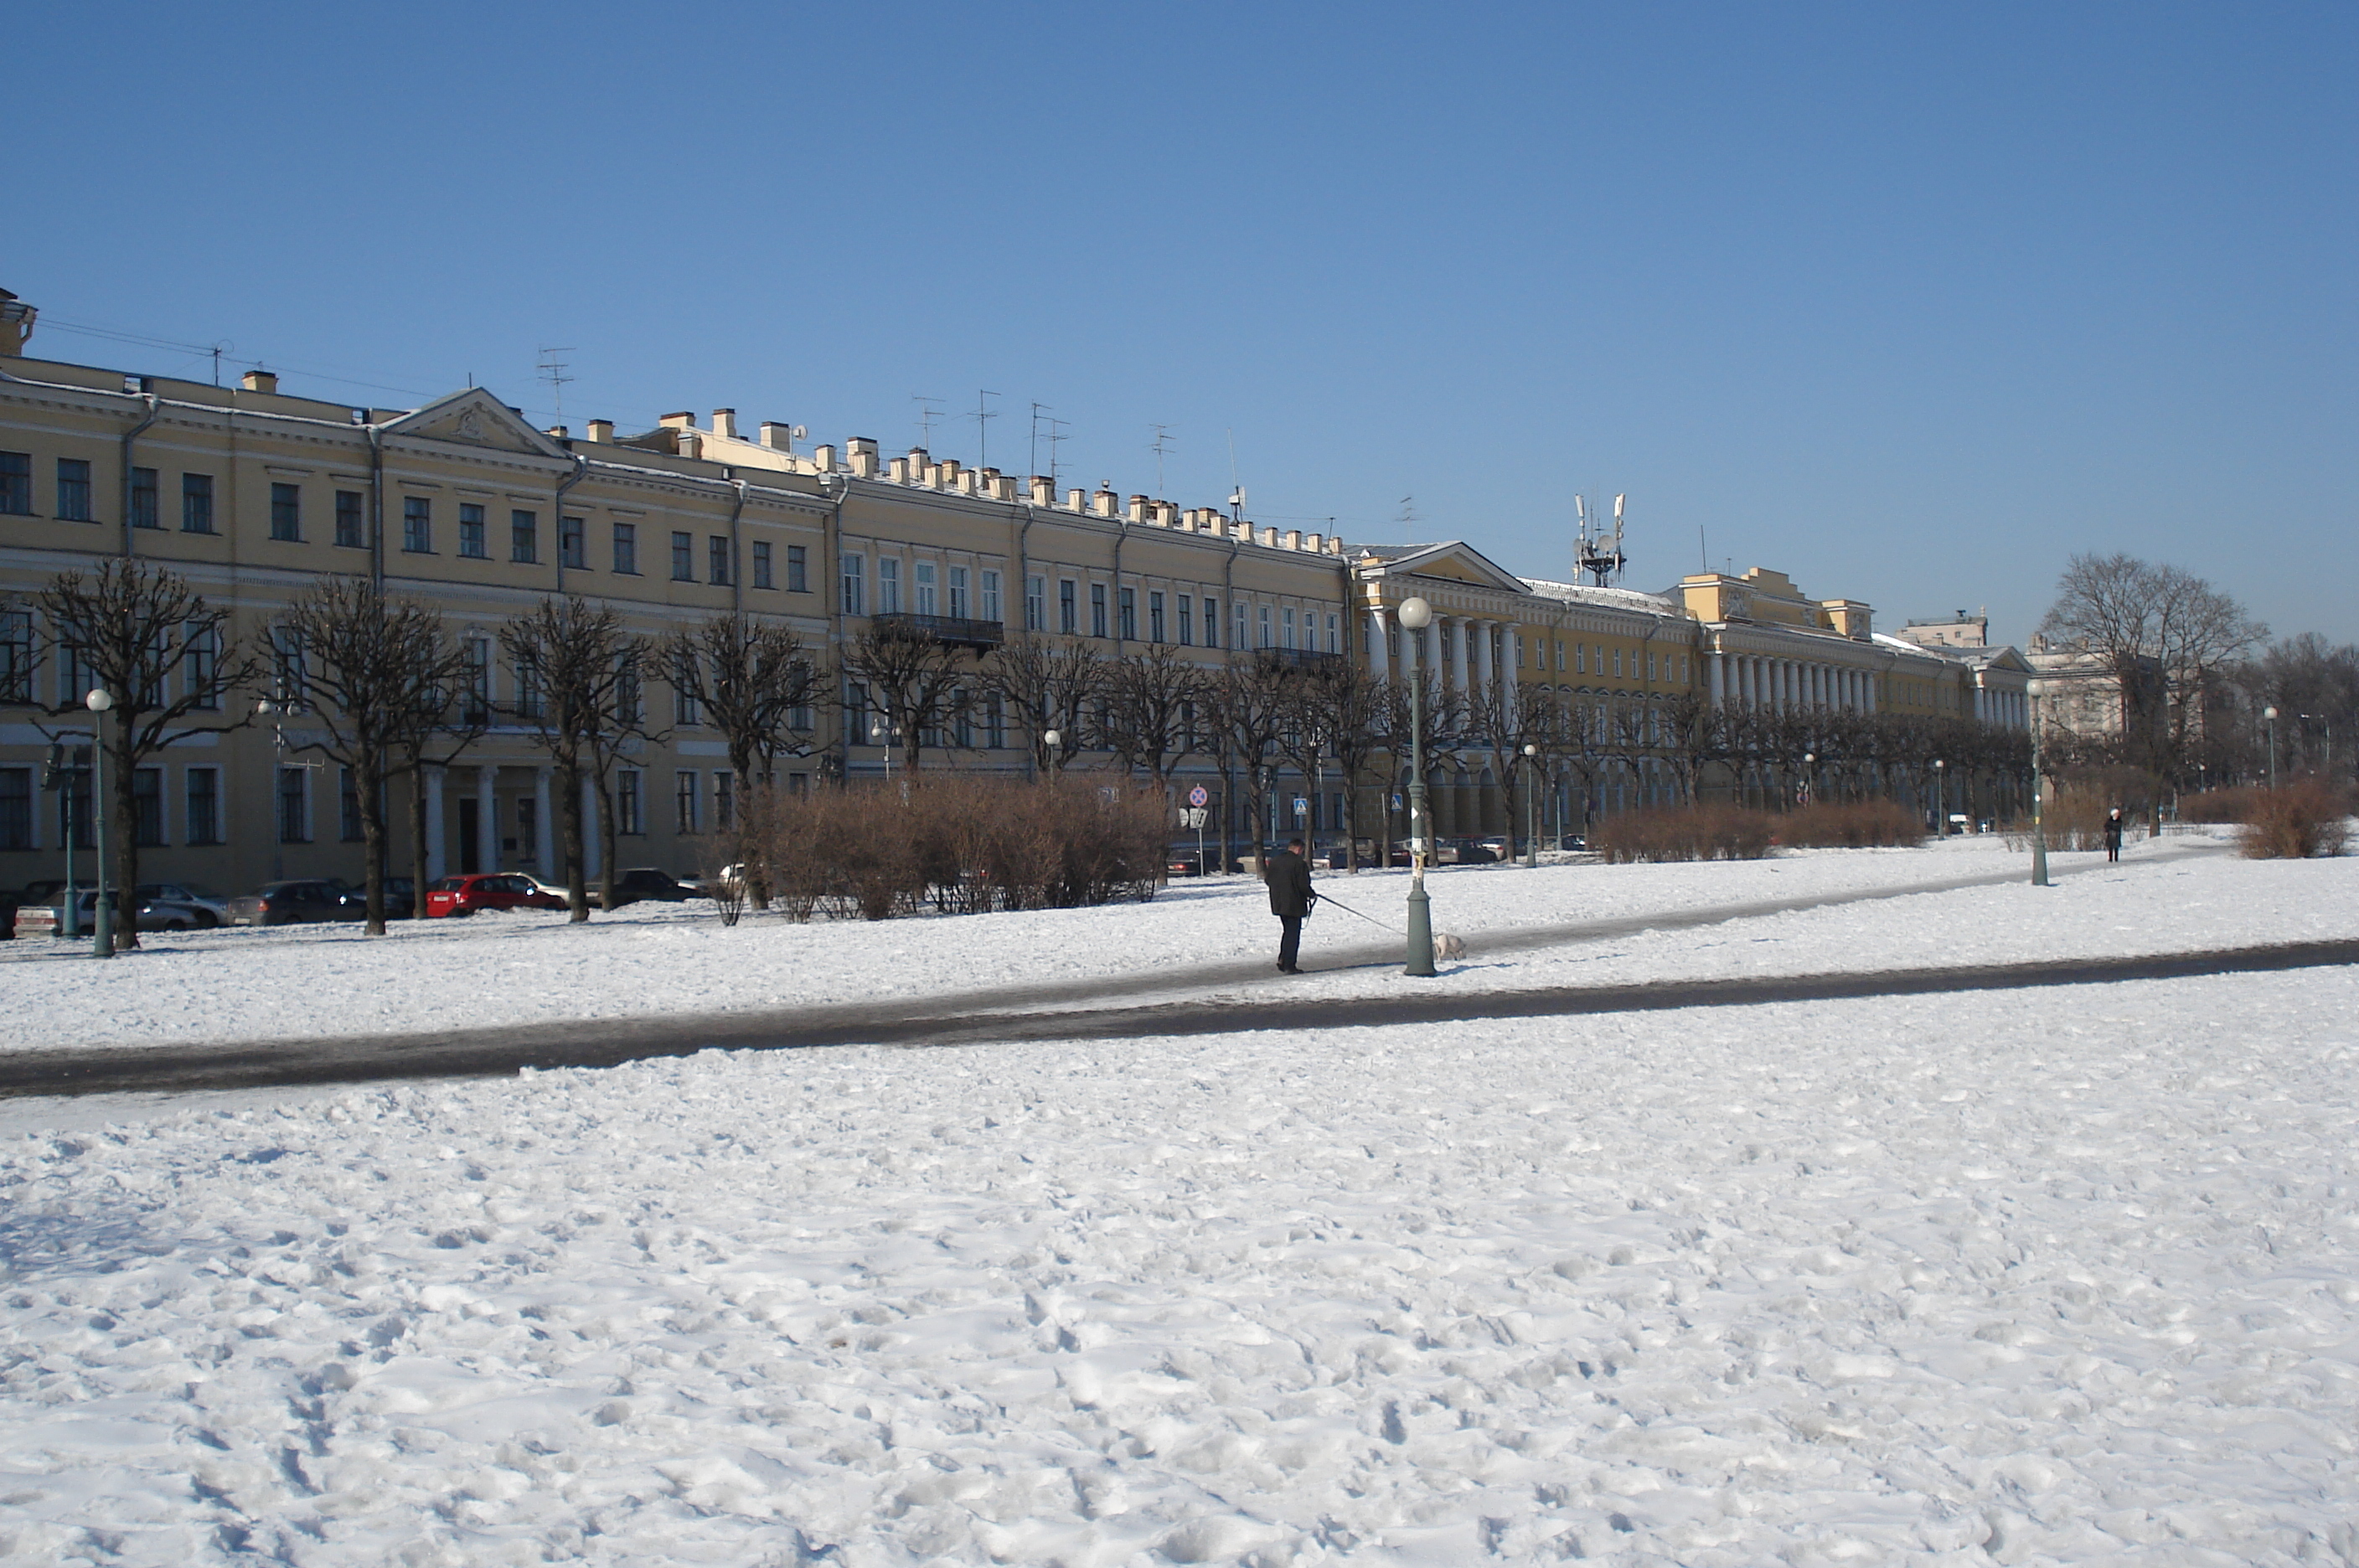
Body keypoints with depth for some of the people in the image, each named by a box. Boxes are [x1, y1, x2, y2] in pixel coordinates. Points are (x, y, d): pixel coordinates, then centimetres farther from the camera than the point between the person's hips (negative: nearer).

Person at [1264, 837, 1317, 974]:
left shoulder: (1274, 861, 6)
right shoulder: (1299, 863, -16)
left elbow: (1268, 879, 13)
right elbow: (1304, 885, -16)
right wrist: (1312, 895, 2)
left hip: (1278, 903, 7)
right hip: (1294, 904, -7)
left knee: (1288, 931, 22)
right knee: (1293, 934, 0)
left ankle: (1282, 962, 19)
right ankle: (1289, 966, 0)